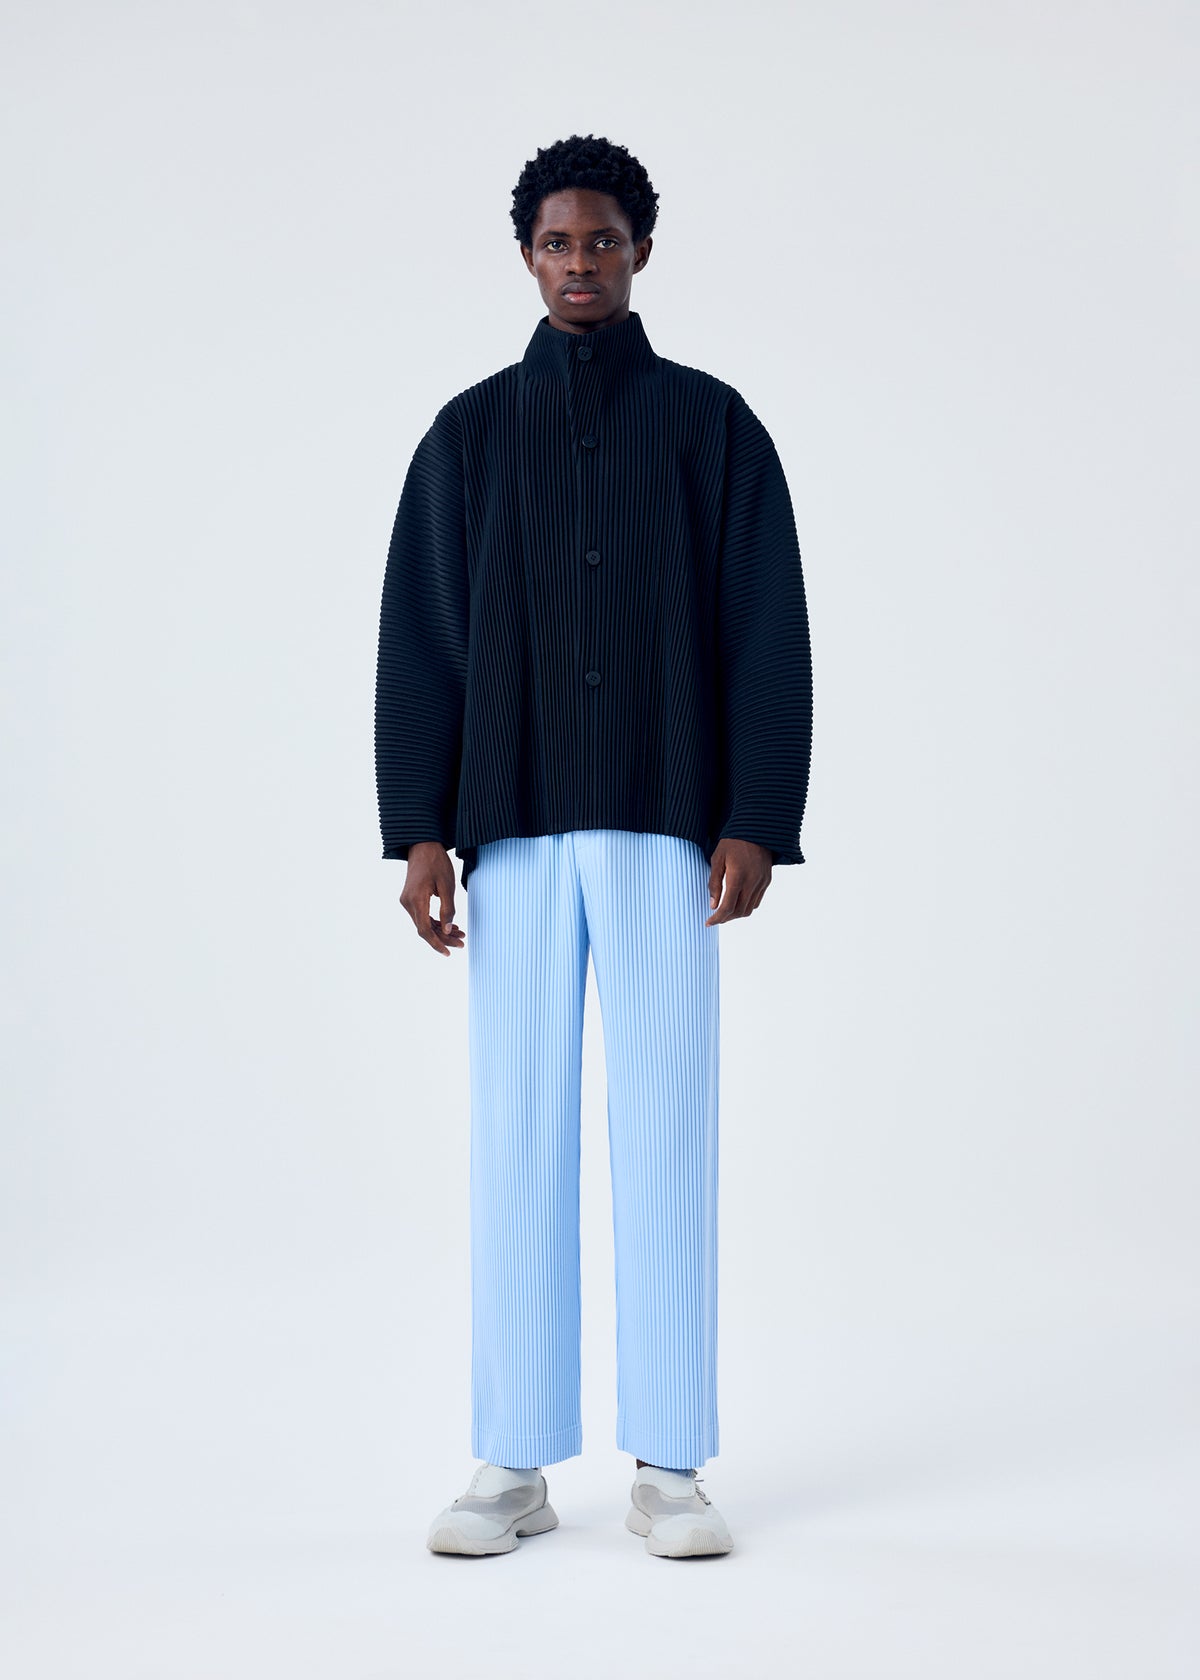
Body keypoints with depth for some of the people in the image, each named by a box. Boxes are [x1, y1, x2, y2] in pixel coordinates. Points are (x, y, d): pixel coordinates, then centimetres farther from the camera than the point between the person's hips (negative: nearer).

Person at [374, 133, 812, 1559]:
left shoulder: (712, 424, 7)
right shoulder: (470, 433, 11)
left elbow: (767, 633, 2)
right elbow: (418, 636, 7)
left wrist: (755, 824, -8)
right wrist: (418, 829, -2)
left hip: (666, 825, -1)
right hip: (517, 828, 1)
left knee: (665, 1130, 0)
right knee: (517, 1133, 2)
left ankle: (667, 1468, 8)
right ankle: (515, 1466, 10)